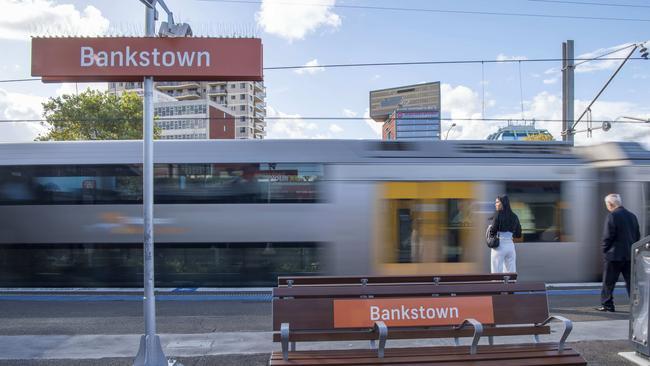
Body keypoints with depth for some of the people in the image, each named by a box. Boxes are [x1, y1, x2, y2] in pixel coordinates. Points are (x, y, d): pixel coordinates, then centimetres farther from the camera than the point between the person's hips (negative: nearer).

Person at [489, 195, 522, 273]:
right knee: (511, 274, 8)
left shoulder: (498, 214, -8)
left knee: (497, 274, -2)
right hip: (511, 245, 6)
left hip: (499, 246, -5)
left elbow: (493, 231, -12)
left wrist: (489, 228, 8)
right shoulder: (514, 216, 9)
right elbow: (518, 235, 11)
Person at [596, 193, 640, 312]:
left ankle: (606, 304, 9)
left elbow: (607, 236, -16)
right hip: (630, 255, 6)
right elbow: (638, 236, 14)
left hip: (614, 255, -6)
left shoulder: (612, 216, -13)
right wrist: (632, 248, 18)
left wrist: (605, 250, -4)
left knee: (608, 282, 4)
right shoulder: (632, 216, 10)